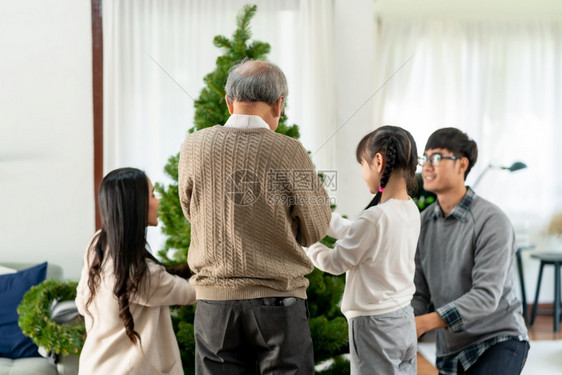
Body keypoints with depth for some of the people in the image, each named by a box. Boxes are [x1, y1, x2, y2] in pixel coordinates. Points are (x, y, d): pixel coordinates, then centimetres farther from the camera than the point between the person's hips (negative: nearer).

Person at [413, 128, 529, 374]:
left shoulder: (492, 222, -16)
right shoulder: (424, 222, 3)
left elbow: (486, 295, -23)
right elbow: (420, 293, 5)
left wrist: (426, 322, -32)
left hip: (498, 343, -6)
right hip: (449, 351, 6)